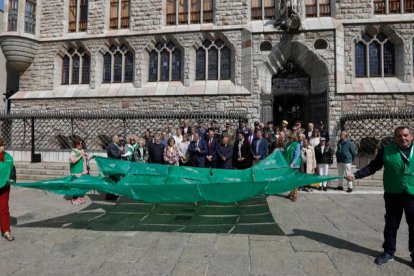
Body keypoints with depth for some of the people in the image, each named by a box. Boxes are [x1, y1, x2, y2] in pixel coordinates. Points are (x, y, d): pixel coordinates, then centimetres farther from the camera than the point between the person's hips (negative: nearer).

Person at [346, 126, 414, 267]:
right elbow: (373, 167, -3)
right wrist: (356, 175, -14)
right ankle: (388, 252, 28)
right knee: (391, 225, 12)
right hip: (393, 194, 0)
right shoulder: (386, 150, -4)